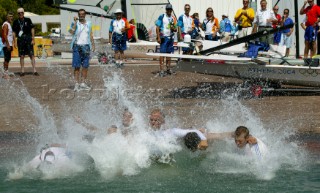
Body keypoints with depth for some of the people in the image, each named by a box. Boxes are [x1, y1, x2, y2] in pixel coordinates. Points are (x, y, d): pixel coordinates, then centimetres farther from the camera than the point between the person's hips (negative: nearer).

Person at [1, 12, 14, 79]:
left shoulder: (9, 24, 18)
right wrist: (8, 44, -24)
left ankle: (6, 72, 15)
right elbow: (4, 35, -20)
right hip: (6, 45, -10)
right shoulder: (6, 24, -12)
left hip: (9, 45, 10)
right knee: (6, 59, -10)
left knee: (8, 58, 11)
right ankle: (5, 73, -10)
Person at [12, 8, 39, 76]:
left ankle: (34, 70, -4)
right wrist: (15, 42, 3)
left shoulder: (28, 20, 2)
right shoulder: (16, 22, 5)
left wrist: (33, 39, -2)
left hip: (28, 40, -2)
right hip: (20, 40, 2)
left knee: (32, 55, -4)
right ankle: (22, 71, 9)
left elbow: (32, 29, 4)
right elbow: (14, 32, 9)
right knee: (21, 56, 4)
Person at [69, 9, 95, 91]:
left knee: (85, 66, 4)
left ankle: (83, 83, 10)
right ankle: (77, 83, -1)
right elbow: (71, 32, -16)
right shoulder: (75, 23, 1)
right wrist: (75, 22, -15)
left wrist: (93, 44, 5)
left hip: (86, 46, 3)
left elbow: (91, 35, 13)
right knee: (77, 66, -3)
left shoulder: (89, 23, 11)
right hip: (77, 46, -3)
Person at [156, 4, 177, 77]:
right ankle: (161, 70, -11)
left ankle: (168, 69, 16)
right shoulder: (161, 17, -3)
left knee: (169, 53, 9)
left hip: (171, 38, 5)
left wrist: (173, 28, -8)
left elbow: (175, 29, 16)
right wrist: (158, 37, -13)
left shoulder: (173, 18, 11)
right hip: (163, 37, -5)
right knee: (162, 53, -8)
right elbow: (157, 27, -5)